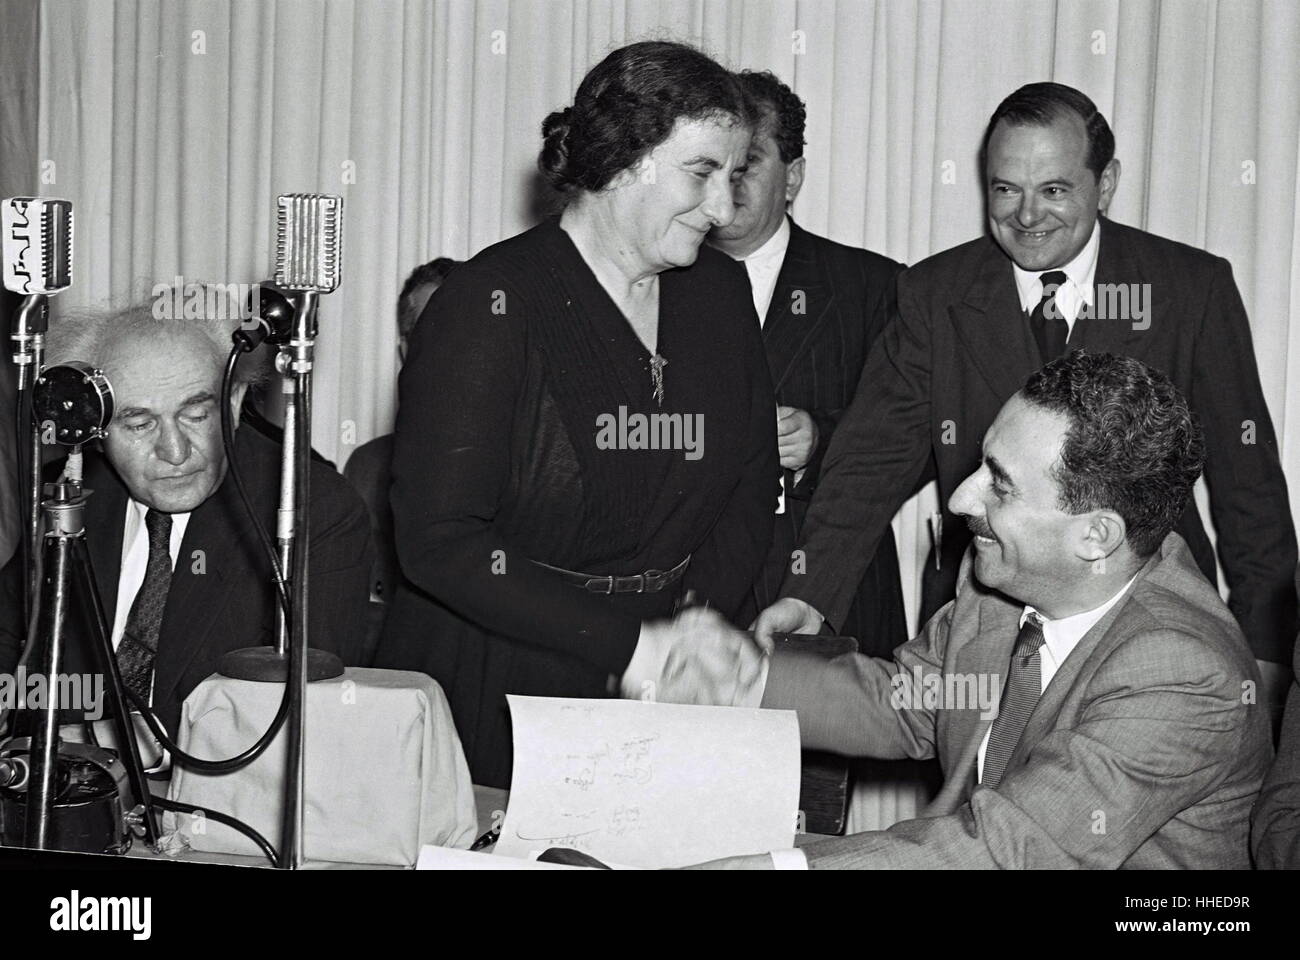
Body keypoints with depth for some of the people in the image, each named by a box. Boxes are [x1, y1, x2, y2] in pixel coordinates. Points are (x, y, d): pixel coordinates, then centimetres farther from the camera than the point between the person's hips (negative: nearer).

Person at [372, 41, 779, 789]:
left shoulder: (720, 292, 7)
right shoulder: (493, 303, -13)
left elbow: (752, 493, 8)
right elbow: (438, 542, -19)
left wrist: (695, 626, -12)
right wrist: (629, 644, -22)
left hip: (658, 700, 5)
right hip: (489, 696, -5)